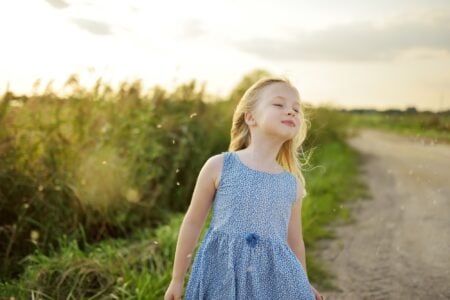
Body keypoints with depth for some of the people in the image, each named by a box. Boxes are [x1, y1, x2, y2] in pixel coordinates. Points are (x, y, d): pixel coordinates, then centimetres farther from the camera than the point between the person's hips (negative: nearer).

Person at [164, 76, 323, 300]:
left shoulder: (293, 184, 2)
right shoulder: (219, 166, -7)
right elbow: (193, 223, 1)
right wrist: (177, 279, 6)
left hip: (274, 279, 3)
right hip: (221, 276, -2)